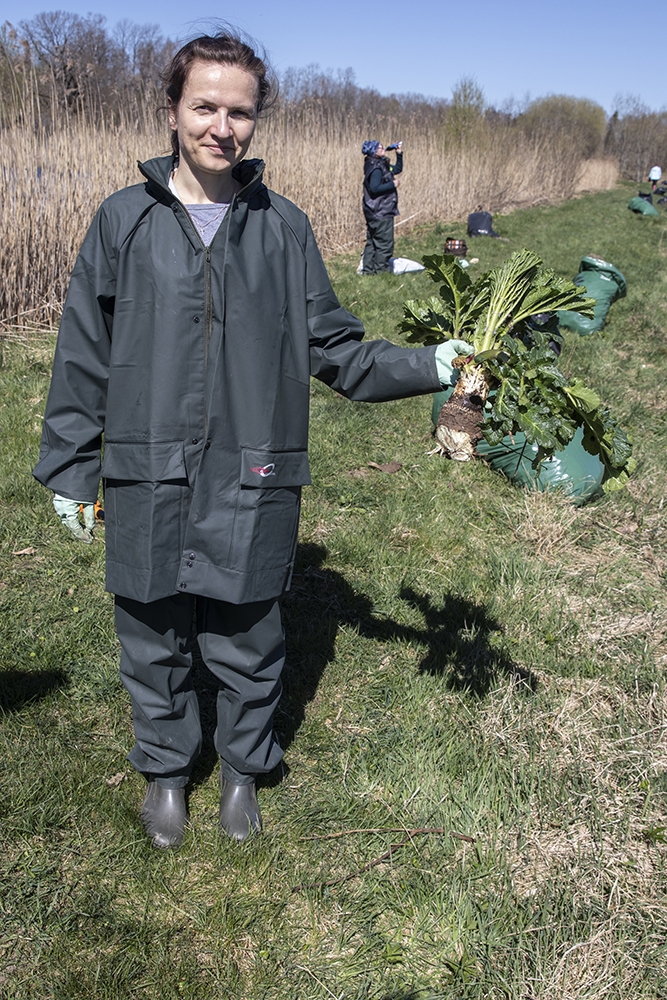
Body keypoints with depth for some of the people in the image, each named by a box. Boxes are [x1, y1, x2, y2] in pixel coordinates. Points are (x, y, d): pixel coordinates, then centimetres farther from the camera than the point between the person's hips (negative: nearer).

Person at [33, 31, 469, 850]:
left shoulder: (283, 228, 3)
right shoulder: (124, 221, 1)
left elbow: (333, 350, 5)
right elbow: (83, 357, 5)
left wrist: (430, 367, -7)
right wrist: (69, 469, 5)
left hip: (250, 489, 0)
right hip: (147, 485, 0)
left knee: (248, 648, 13)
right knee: (154, 645, 14)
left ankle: (242, 771, 39)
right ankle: (166, 770, 40)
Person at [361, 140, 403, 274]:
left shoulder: (382, 165, 13)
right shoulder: (376, 168, -17)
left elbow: (397, 169, 27)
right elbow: (374, 188, -27)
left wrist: (399, 154, 16)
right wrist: (393, 184, -18)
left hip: (374, 212, 10)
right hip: (381, 212, -10)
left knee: (372, 242, 13)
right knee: (385, 243, -5)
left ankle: (368, 269, 18)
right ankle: (381, 269, 0)